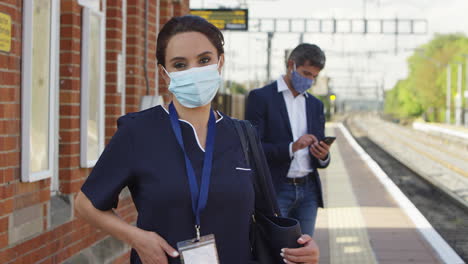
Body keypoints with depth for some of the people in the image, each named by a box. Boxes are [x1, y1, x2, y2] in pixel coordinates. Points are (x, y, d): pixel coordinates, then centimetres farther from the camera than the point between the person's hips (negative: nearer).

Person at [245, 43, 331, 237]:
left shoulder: (315, 105, 15)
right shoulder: (260, 97, -3)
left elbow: (321, 160, 17)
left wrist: (323, 156, -7)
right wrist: (291, 147, -22)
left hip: (308, 191, 5)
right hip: (275, 191, -5)